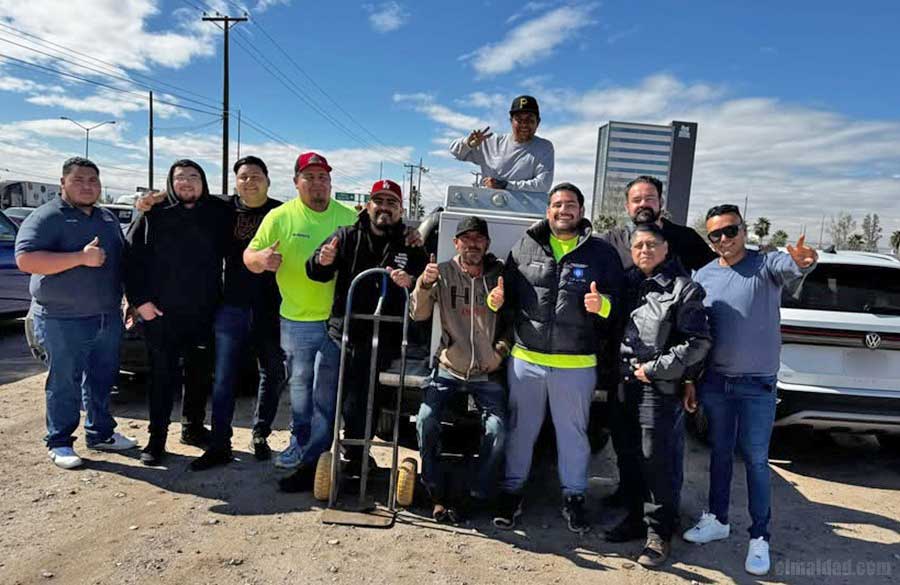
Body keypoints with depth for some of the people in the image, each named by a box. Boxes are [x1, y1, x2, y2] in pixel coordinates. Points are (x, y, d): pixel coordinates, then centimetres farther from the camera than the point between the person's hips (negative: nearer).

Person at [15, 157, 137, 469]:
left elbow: (122, 259, 24)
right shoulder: (46, 217, -7)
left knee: (102, 379, 15)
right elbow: (25, 260, -19)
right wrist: (81, 257, -24)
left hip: (108, 317, 7)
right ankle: (59, 443, 16)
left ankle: (100, 433, 28)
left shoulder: (109, 218, 15)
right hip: (63, 320, -6)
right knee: (64, 383, 2)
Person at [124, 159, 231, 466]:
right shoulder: (153, 214, -1)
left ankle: (193, 428, 29)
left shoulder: (219, 213, 4)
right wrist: (140, 299, -9)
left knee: (199, 374, 13)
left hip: (203, 313, 3)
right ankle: (157, 438, 15)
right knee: (162, 376, 3)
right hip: (161, 313, -2)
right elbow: (132, 258, -3)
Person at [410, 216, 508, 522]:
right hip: (448, 369, 0)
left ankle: (477, 497, 7)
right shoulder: (443, 272, -4)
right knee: (425, 421, -16)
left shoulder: (500, 274, -2)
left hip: (487, 373, 0)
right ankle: (438, 494, 2)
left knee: (496, 431, -14)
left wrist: (502, 349, -8)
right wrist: (424, 284, -28)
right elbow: (419, 314, -11)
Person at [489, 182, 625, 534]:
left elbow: (620, 302, 1)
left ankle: (573, 496, 33)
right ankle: (511, 491, 31)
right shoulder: (525, 247, 5)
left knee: (573, 432, 14)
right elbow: (508, 293, 12)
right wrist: (498, 299, -9)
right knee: (520, 428, 13)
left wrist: (603, 305, -20)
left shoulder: (602, 253, 1)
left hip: (577, 365, -1)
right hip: (525, 359, 1)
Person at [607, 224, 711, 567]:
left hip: (659, 387, -6)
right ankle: (635, 518, 28)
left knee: (655, 458, -2)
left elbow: (698, 343, -10)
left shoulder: (682, 288, -5)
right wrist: (614, 368, 8)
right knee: (629, 455, 13)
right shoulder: (628, 282, 12)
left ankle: (659, 532, 12)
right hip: (626, 384, 6)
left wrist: (655, 368, -12)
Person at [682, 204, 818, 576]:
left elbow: (788, 266, -33)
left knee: (755, 459, 3)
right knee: (719, 453, 16)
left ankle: (759, 538, 18)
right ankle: (718, 520, 33)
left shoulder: (766, 264, -8)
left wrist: (801, 262, -57)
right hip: (714, 381, 4)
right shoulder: (703, 276, 3)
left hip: (757, 385, -4)